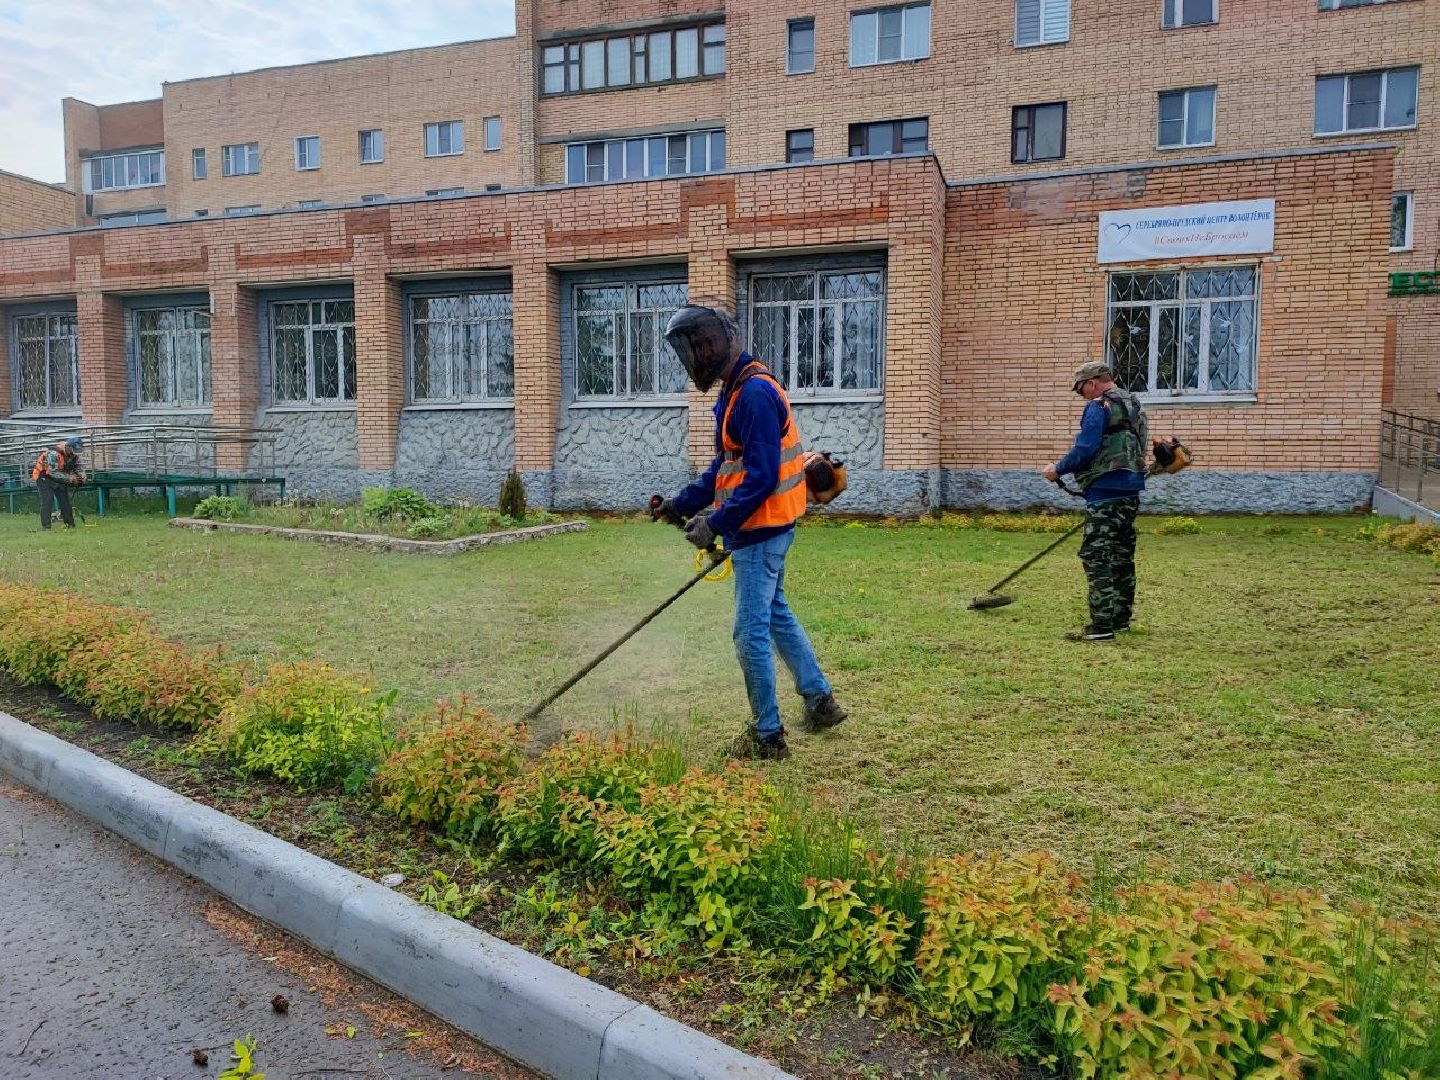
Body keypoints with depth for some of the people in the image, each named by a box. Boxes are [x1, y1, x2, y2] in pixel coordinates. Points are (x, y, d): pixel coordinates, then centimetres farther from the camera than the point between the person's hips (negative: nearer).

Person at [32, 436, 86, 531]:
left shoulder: (75, 455, -9)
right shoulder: (54, 453, -32)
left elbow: (78, 468, 1)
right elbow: (53, 472, -33)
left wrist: (82, 477, -21)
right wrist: (69, 477, -37)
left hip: (60, 478, 7)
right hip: (45, 476, -7)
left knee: (65, 501, 2)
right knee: (47, 501, -15)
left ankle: (70, 525, 7)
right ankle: (45, 526, -14)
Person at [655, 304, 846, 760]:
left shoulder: (754, 394, -21)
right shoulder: (737, 391, 13)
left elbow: (761, 477, -26)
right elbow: (726, 466, 19)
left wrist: (715, 524, -23)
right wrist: (683, 503, 14)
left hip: (760, 533, -11)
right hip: (767, 529, 11)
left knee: (751, 632, -3)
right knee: (776, 614, 21)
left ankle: (768, 736, 8)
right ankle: (820, 702, 33)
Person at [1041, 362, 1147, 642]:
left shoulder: (1099, 406, -10)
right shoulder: (1134, 405, 19)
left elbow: (1085, 449, -18)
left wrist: (1058, 469, -4)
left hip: (1106, 493, -10)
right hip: (1131, 492, 10)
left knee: (1097, 556, -10)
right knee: (1122, 555, 16)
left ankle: (1101, 627, -14)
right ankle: (1121, 618, 25)